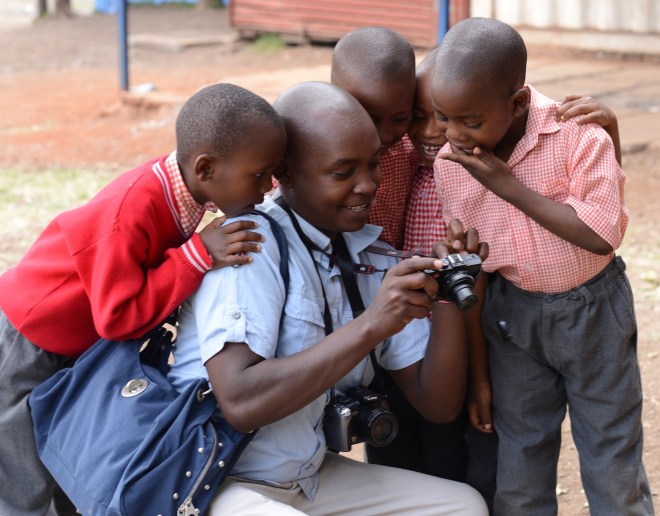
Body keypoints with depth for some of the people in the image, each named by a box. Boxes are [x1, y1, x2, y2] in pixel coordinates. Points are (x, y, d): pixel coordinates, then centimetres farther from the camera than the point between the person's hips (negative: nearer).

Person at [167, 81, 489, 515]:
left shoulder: (374, 261, 5)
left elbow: (438, 405, 3)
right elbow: (240, 402, -29)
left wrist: (449, 299, -12)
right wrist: (370, 327, -30)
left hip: (310, 478, 8)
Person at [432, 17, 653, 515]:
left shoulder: (578, 134, -21)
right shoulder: (450, 163, -8)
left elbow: (602, 235, -27)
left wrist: (509, 186, -27)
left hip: (592, 310, -3)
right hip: (512, 313, 3)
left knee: (612, 453, 7)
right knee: (518, 456, 10)